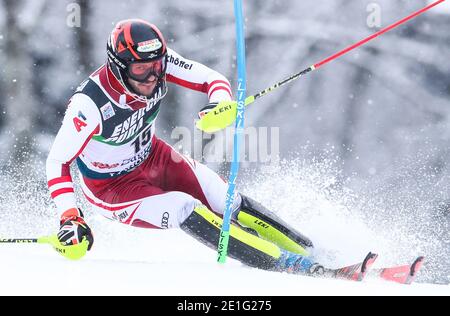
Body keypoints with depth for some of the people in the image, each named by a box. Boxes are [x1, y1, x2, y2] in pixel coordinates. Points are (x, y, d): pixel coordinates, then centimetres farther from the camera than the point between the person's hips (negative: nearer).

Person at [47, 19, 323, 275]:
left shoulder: (158, 61, -21)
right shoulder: (90, 103, -34)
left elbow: (213, 79, -13)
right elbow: (58, 161, -26)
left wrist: (221, 106, -36)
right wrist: (70, 217, -36)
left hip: (154, 158, 6)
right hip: (113, 187, -6)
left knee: (232, 204, -4)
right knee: (186, 211, -26)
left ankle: (311, 252, 9)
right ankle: (283, 263, -25)